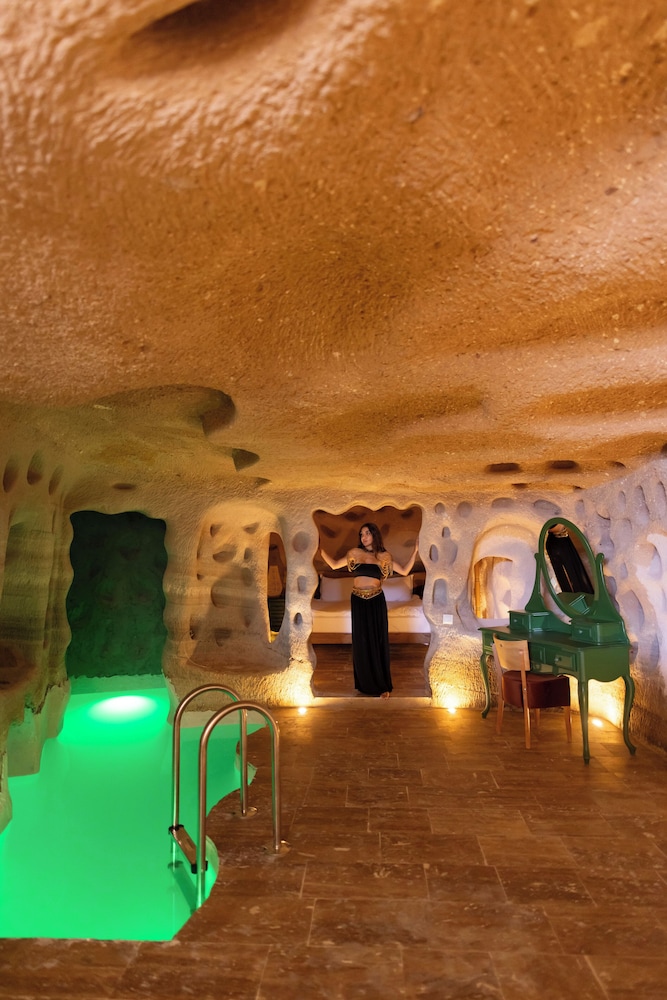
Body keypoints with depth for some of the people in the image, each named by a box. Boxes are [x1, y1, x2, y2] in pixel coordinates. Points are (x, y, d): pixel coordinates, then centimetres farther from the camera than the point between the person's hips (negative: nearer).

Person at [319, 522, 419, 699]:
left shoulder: (384, 557, 2)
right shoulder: (355, 553, 4)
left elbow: (404, 571, 3)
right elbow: (334, 565, 10)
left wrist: (415, 551, -3)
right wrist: (321, 550, 1)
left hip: (376, 601, -1)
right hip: (358, 601, 1)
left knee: (378, 641, 4)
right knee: (361, 641, 8)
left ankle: (381, 685, 17)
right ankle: (365, 684, 23)